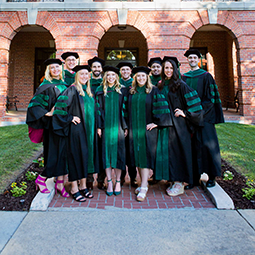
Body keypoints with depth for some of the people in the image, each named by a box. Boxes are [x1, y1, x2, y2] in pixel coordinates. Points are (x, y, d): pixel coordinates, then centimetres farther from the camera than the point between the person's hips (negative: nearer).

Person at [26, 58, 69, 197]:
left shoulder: (64, 85, 13)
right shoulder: (46, 86, -3)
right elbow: (34, 104, -7)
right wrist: (47, 113, -15)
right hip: (53, 124, -5)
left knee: (63, 153, 6)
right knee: (54, 153, -3)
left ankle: (60, 182, 16)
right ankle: (41, 179, 17)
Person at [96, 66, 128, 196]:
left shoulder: (121, 90, 7)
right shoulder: (101, 91, 9)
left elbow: (124, 108, 4)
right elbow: (99, 109, 5)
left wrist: (125, 126, -2)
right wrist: (99, 126, -3)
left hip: (118, 126, 0)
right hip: (106, 126, 1)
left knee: (118, 152, 1)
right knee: (107, 152, 2)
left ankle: (118, 181, 14)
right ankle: (109, 182, 12)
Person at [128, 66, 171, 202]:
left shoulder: (153, 91, 0)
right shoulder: (131, 92, 11)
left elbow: (161, 108, -6)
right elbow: (128, 109, 16)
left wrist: (156, 123, -13)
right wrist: (128, 126, 10)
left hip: (147, 128, -4)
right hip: (134, 128, 4)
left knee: (145, 155, -6)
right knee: (137, 155, 6)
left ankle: (144, 188, -3)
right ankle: (143, 183, 19)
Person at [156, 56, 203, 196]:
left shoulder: (180, 85, -6)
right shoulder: (161, 85, 11)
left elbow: (192, 101, -9)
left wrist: (185, 113, -14)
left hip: (178, 123, -6)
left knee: (177, 150, -2)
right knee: (168, 150, 8)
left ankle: (180, 184, 8)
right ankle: (175, 180, 21)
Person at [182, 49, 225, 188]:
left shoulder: (206, 76, 3)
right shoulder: (184, 78, 13)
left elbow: (211, 96, -2)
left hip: (204, 115, -3)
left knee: (207, 143, -2)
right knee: (193, 144, 2)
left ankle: (211, 177, 9)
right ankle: (194, 177, 9)